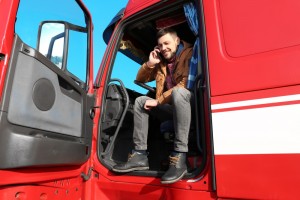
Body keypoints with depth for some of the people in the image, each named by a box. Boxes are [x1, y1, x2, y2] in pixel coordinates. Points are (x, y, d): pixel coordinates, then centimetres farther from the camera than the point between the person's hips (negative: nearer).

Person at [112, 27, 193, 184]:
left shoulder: (188, 54, -5)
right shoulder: (161, 61, 17)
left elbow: (186, 84, -21)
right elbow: (140, 79, 20)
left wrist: (158, 101, -18)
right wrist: (150, 63, 2)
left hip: (188, 104, -7)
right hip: (171, 108, 7)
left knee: (178, 92, -36)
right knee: (140, 101, -2)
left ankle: (179, 157, -38)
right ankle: (140, 155, -10)